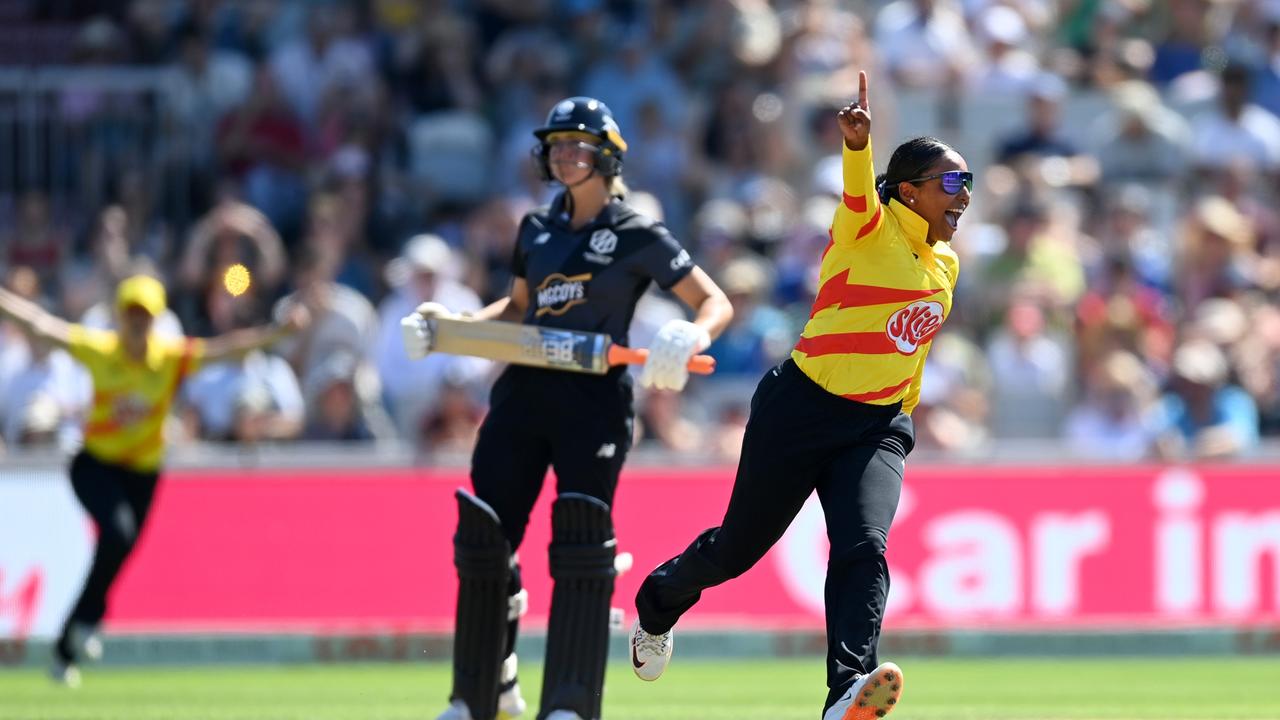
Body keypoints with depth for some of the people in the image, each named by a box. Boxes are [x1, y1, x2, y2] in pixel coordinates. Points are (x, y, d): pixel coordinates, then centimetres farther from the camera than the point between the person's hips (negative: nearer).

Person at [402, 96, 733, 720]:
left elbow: (716, 304, -2)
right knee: (482, 536, 1)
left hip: (594, 400, -5)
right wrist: (452, 323, 11)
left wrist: (692, 337, -24)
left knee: (582, 546, -11)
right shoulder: (537, 229, 14)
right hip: (523, 388, 5)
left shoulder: (637, 236, -2)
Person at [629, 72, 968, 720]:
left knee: (864, 549, -22)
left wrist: (904, 418, 29)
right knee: (737, 548, 9)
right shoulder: (869, 229, -9)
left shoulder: (945, 264, 12)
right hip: (800, 411, -5)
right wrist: (857, 143, -54)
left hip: (878, 427, 5)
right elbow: (858, 192, -33)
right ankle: (656, 606, 42)